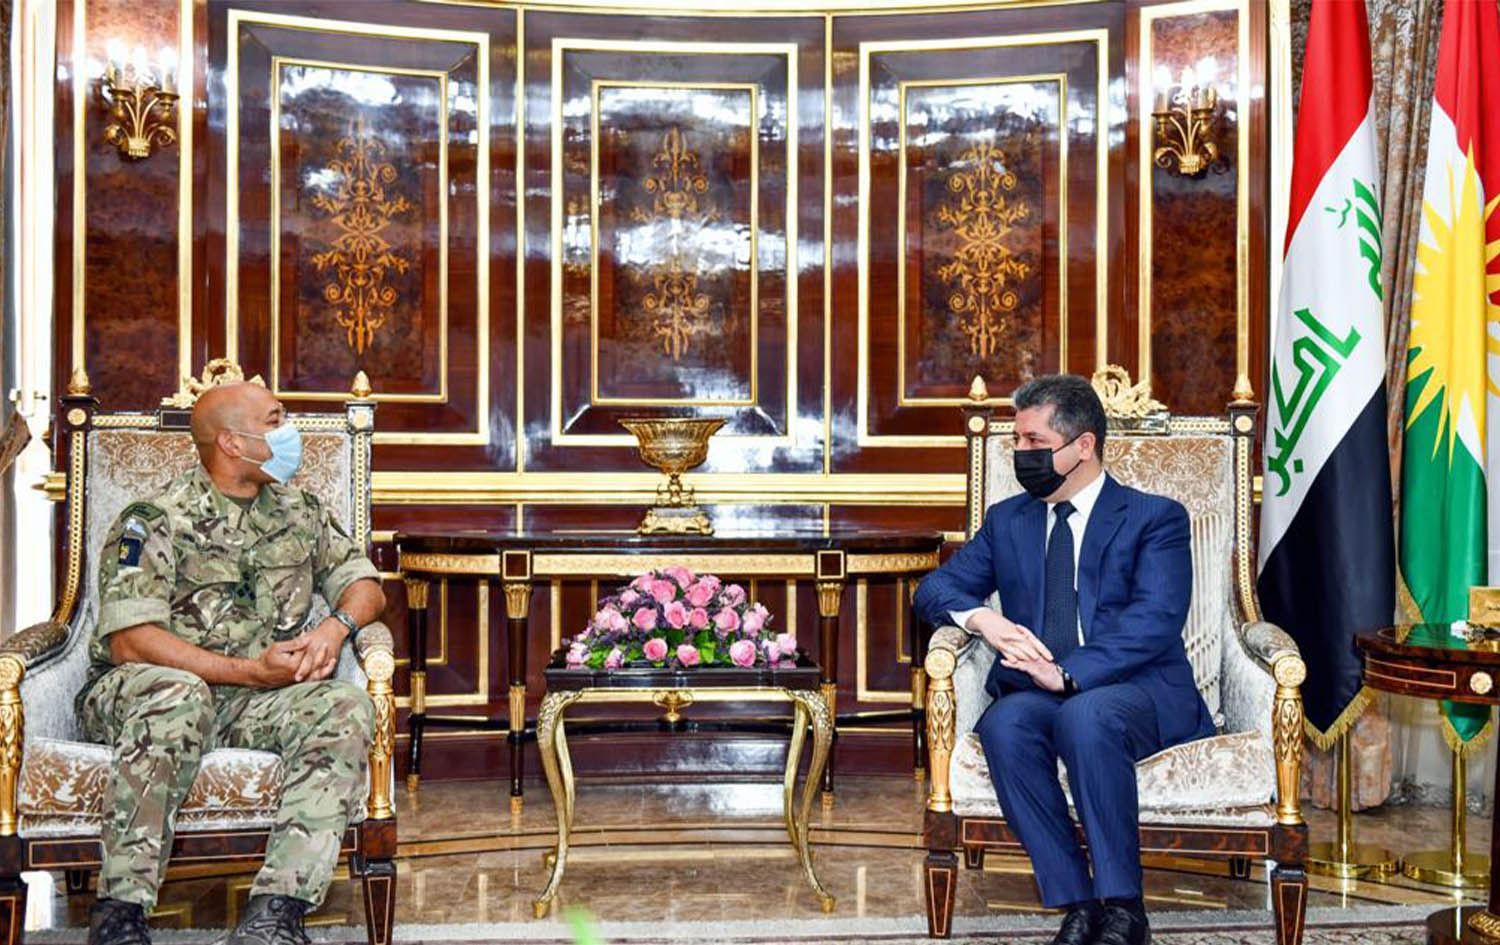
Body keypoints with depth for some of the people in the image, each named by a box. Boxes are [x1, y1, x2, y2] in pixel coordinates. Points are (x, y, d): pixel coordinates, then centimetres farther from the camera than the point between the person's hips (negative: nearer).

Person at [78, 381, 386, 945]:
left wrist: (335, 627, -8)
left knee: (345, 707, -25)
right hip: (137, 694, -4)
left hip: (254, 704, 4)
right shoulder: (155, 521, -4)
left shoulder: (299, 513, 14)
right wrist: (252, 671, -19)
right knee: (177, 696, -40)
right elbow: (129, 643, -14)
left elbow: (364, 585, 17)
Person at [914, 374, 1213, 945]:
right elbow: (936, 588, 14)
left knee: (1085, 715, -38)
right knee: (1003, 723, -32)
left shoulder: (1155, 518, 5)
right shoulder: (1007, 521, 20)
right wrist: (978, 617, -11)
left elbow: (1154, 621, -10)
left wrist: (1068, 675, -25)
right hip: (1037, 694, 4)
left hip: (1138, 694, -3)